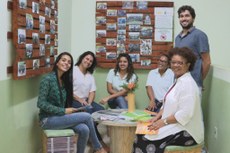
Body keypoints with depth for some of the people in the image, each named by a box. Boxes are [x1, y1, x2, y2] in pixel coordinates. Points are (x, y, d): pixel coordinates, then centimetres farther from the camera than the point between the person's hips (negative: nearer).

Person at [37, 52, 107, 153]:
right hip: (48, 119, -7)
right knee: (87, 116, -18)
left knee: (84, 129, -22)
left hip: (60, 117, 7)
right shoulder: (48, 79, -13)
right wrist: (63, 111, -19)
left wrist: (69, 111, -7)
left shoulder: (65, 80, 11)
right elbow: (41, 103, -19)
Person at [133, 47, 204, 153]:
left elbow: (185, 114, -24)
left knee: (147, 141, -17)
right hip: (175, 126, 9)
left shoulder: (187, 84, -18)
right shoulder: (178, 81, 13)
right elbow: (168, 104, 18)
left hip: (186, 132, -9)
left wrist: (163, 122, -17)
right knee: (141, 136, -4)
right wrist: (157, 118, 3)